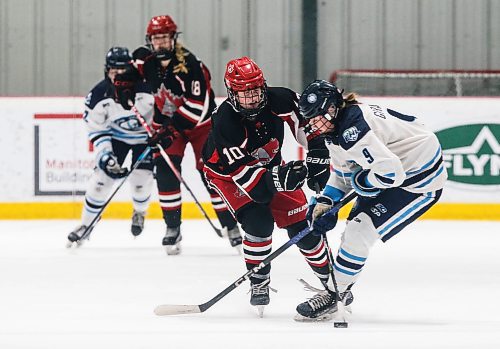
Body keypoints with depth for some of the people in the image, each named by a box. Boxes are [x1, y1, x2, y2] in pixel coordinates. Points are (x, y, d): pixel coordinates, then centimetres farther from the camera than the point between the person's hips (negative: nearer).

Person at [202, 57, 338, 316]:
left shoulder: (278, 100, -26)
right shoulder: (225, 122, -36)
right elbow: (244, 174, -38)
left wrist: (317, 154, -16)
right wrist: (279, 178, -51)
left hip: (269, 165, 4)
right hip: (227, 173, -4)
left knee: (300, 222, -1)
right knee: (259, 221, -24)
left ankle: (328, 275, 18)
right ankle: (258, 284, -5)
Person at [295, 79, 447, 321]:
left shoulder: (352, 131, -31)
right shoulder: (335, 129, 2)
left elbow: (391, 173, -36)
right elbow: (342, 173, 14)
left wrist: (360, 181, -18)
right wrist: (324, 202, 0)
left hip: (421, 179, -11)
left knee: (361, 230, -13)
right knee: (356, 223, 19)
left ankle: (334, 295, 0)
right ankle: (342, 288, 35)